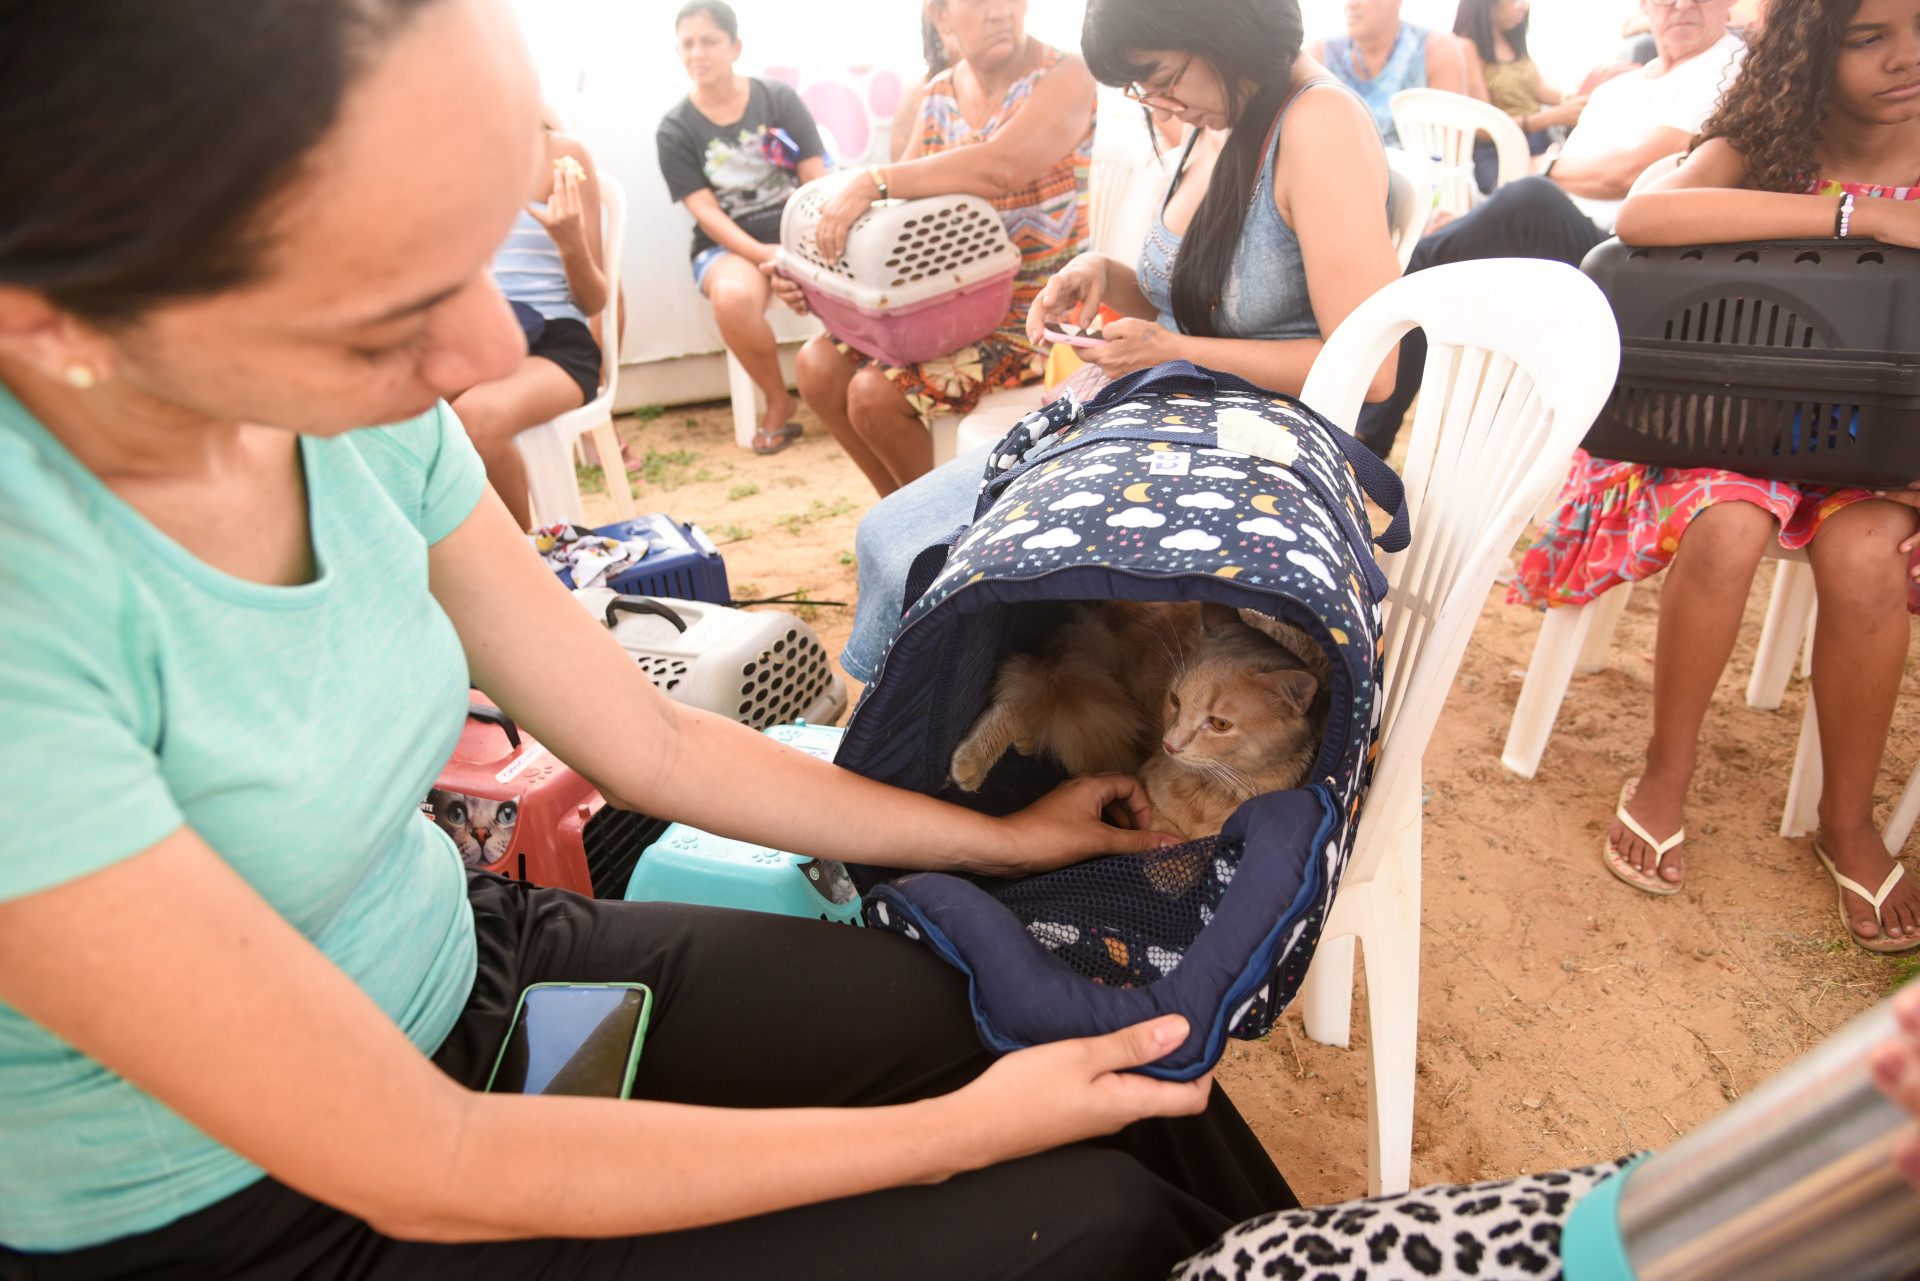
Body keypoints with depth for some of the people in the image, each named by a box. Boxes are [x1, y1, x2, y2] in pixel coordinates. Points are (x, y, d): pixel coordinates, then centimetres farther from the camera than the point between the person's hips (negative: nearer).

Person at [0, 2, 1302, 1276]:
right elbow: (424, 1167, -25)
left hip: (478, 957, 5)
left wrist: (1003, 836, 4)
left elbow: (649, 740, -2)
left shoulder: (349, 404, -12)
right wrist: (962, 1129, -19)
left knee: (1081, 1012, 2)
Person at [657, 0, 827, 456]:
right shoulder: (676, 130, 3)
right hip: (728, 246, -1)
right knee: (733, 296, -38)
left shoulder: (779, 98, 6)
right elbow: (706, 211, -5)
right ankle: (778, 402, -12)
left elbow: (817, 181, 1)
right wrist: (763, 254, -21)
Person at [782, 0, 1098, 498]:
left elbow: (998, 168, -31)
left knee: (875, 394, -22)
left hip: (1027, 317, -7)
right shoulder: (939, 94, 10)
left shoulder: (1064, 78, -12)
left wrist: (874, 180, -31)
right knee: (817, 365, -5)